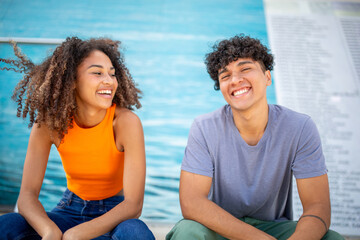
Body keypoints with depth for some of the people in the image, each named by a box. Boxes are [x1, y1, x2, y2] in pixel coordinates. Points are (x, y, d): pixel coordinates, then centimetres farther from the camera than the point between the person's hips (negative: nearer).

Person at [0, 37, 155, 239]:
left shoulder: (126, 121, -22)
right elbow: (27, 195, -15)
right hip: (70, 211, 2)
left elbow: (134, 204, -24)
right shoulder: (49, 122, -13)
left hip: (114, 214, -2)